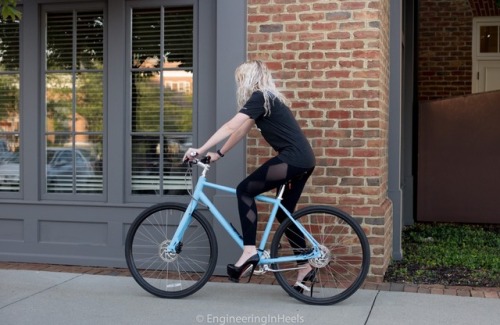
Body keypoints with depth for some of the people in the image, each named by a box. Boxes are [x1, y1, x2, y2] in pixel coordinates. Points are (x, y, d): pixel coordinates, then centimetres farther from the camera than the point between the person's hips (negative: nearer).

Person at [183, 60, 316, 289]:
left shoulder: (259, 98, -9)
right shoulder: (266, 98, 20)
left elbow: (230, 127, -17)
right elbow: (240, 132, 20)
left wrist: (200, 150, -16)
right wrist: (218, 154, 16)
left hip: (293, 159, -10)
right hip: (302, 160, 10)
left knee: (245, 191, -9)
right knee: (284, 213, 16)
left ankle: (249, 252, -12)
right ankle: (305, 267, 22)